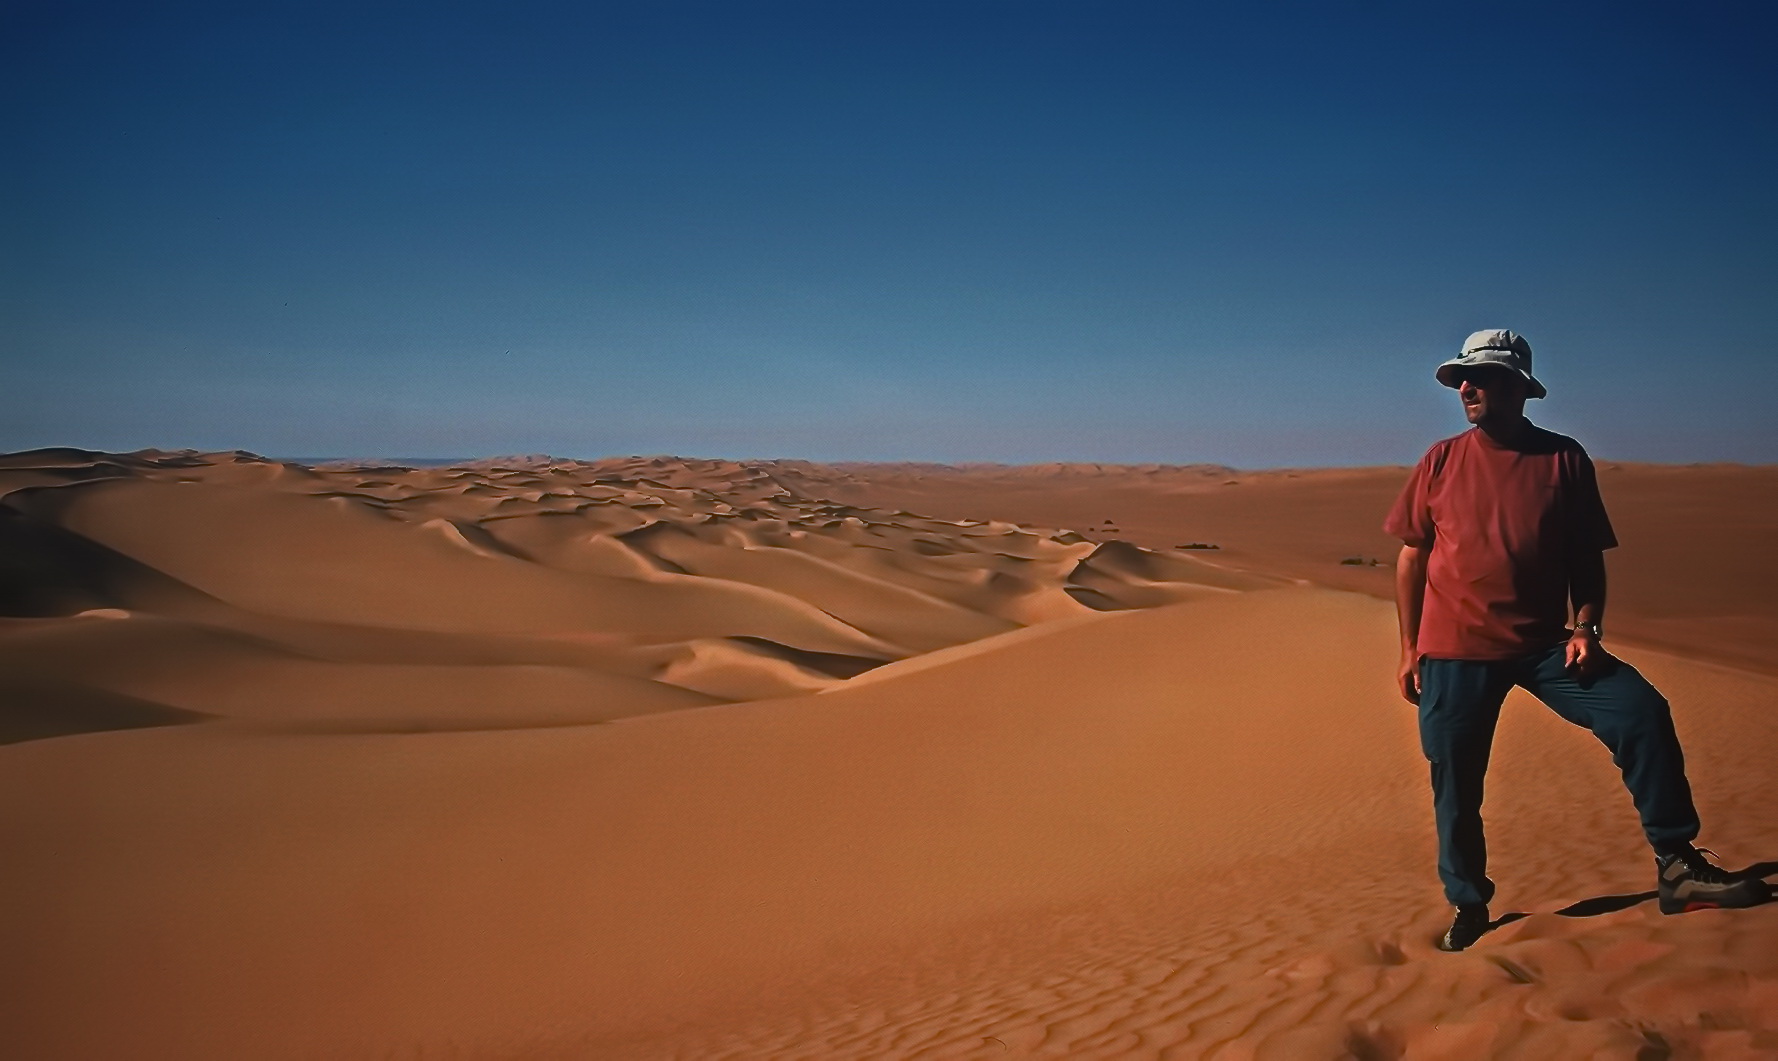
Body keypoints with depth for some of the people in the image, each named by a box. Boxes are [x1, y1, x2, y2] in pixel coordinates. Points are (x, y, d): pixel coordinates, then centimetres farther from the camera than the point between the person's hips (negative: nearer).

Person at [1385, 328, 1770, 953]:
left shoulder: (1564, 459, 3)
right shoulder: (1441, 461, 3)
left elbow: (1587, 557, 8)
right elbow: (1411, 557, 5)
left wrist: (1586, 628, -8)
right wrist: (1410, 649, 1)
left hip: (1544, 643, 1)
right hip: (1454, 652, 0)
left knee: (1643, 712, -16)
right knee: (1455, 787, 3)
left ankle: (1675, 866, -2)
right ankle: (1468, 908, 21)